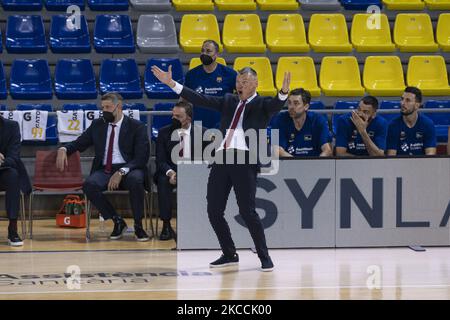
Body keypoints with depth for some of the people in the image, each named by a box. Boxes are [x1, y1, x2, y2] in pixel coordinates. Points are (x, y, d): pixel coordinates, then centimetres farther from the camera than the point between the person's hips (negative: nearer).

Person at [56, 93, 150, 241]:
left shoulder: (137, 127, 1)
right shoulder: (97, 125, 14)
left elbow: (141, 157, -7)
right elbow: (79, 143, 20)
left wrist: (121, 172, -21)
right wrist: (63, 149, -4)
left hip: (128, 170, -3)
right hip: (104, 170, 3)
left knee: (136, 181, -38)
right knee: (89, 185, -30)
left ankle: (138, 226, -19)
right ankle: (117, 222, -11)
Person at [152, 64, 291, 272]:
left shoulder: (262, 104, 5)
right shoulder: (228, 101, 20)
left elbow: (276, 105, -15)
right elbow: (201, 100, 14)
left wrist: (284, 92, -39)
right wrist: (171, 83, 7)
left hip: (245, 160, -6)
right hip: (221, 158, 6)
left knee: (247, 211, -10)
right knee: (214, 210, 6)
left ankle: (264, 257, 4)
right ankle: (229, 254, 20)